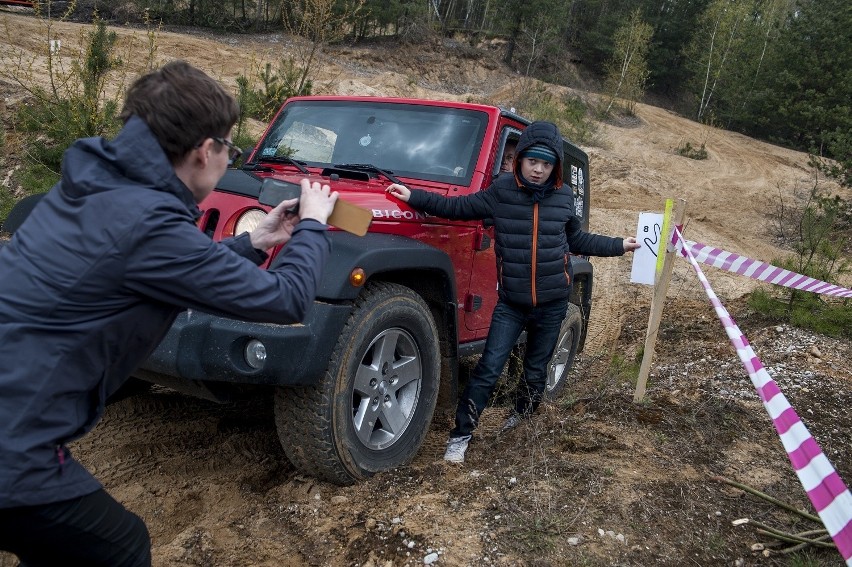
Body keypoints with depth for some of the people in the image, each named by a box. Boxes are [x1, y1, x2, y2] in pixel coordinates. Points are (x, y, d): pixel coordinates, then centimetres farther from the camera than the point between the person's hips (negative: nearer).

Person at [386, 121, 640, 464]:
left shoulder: (563, 197, 2)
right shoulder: (500, 191, -6)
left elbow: (577, 241, 16)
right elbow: (457, 207, -2)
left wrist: (618, 246, 19)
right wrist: (414, 197, -11)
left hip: (552, 302, 3)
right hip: (511, 302, -2)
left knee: (536, 370, 16)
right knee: (488, 370, -6)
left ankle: (520, 417, 41)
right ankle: (461, 435, 5)